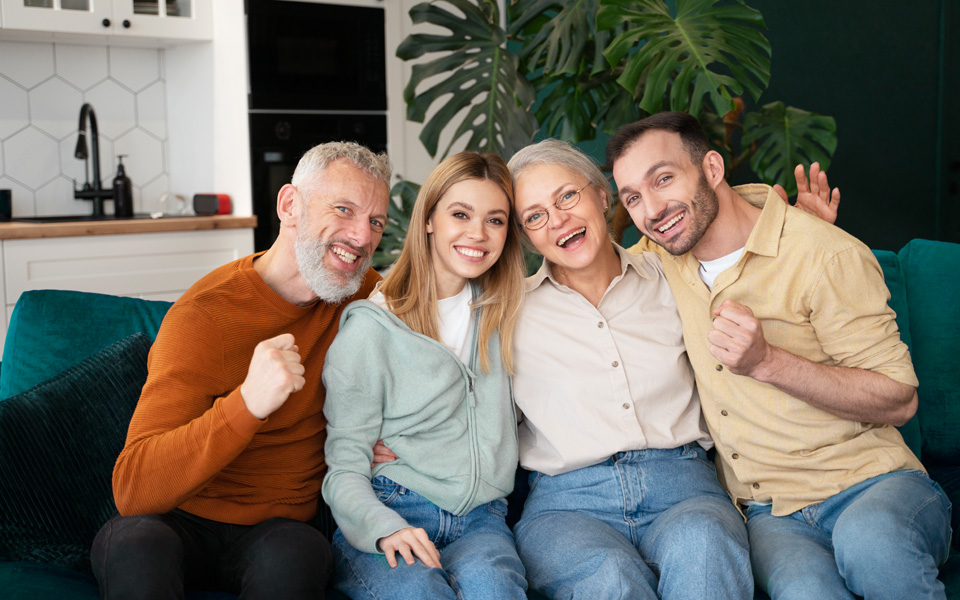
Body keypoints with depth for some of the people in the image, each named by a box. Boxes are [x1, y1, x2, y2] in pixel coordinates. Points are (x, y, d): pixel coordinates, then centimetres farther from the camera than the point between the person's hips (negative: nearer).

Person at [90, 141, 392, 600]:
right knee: (135, 544, -36)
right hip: (184, 518, -2)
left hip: (280, 525, 2)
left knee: (298, 554, -33)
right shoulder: (204, 316, -17)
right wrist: (247, 404, -40)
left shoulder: (364, 293, 0)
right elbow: (132, 489, -25)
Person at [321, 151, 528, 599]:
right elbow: (344, 466, -5)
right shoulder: (370, 327, -2)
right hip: (390, 510, -3)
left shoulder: (501, 315, 15)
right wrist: (384, 529, -23)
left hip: (478, 516, 3)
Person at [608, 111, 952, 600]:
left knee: (868, 540, -37)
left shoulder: (826, 256, -10)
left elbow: (899, 401, -10)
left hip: (869, 484, -1)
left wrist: (766, 362, -21)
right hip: (768, 512, 2)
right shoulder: (658, 256, 7)